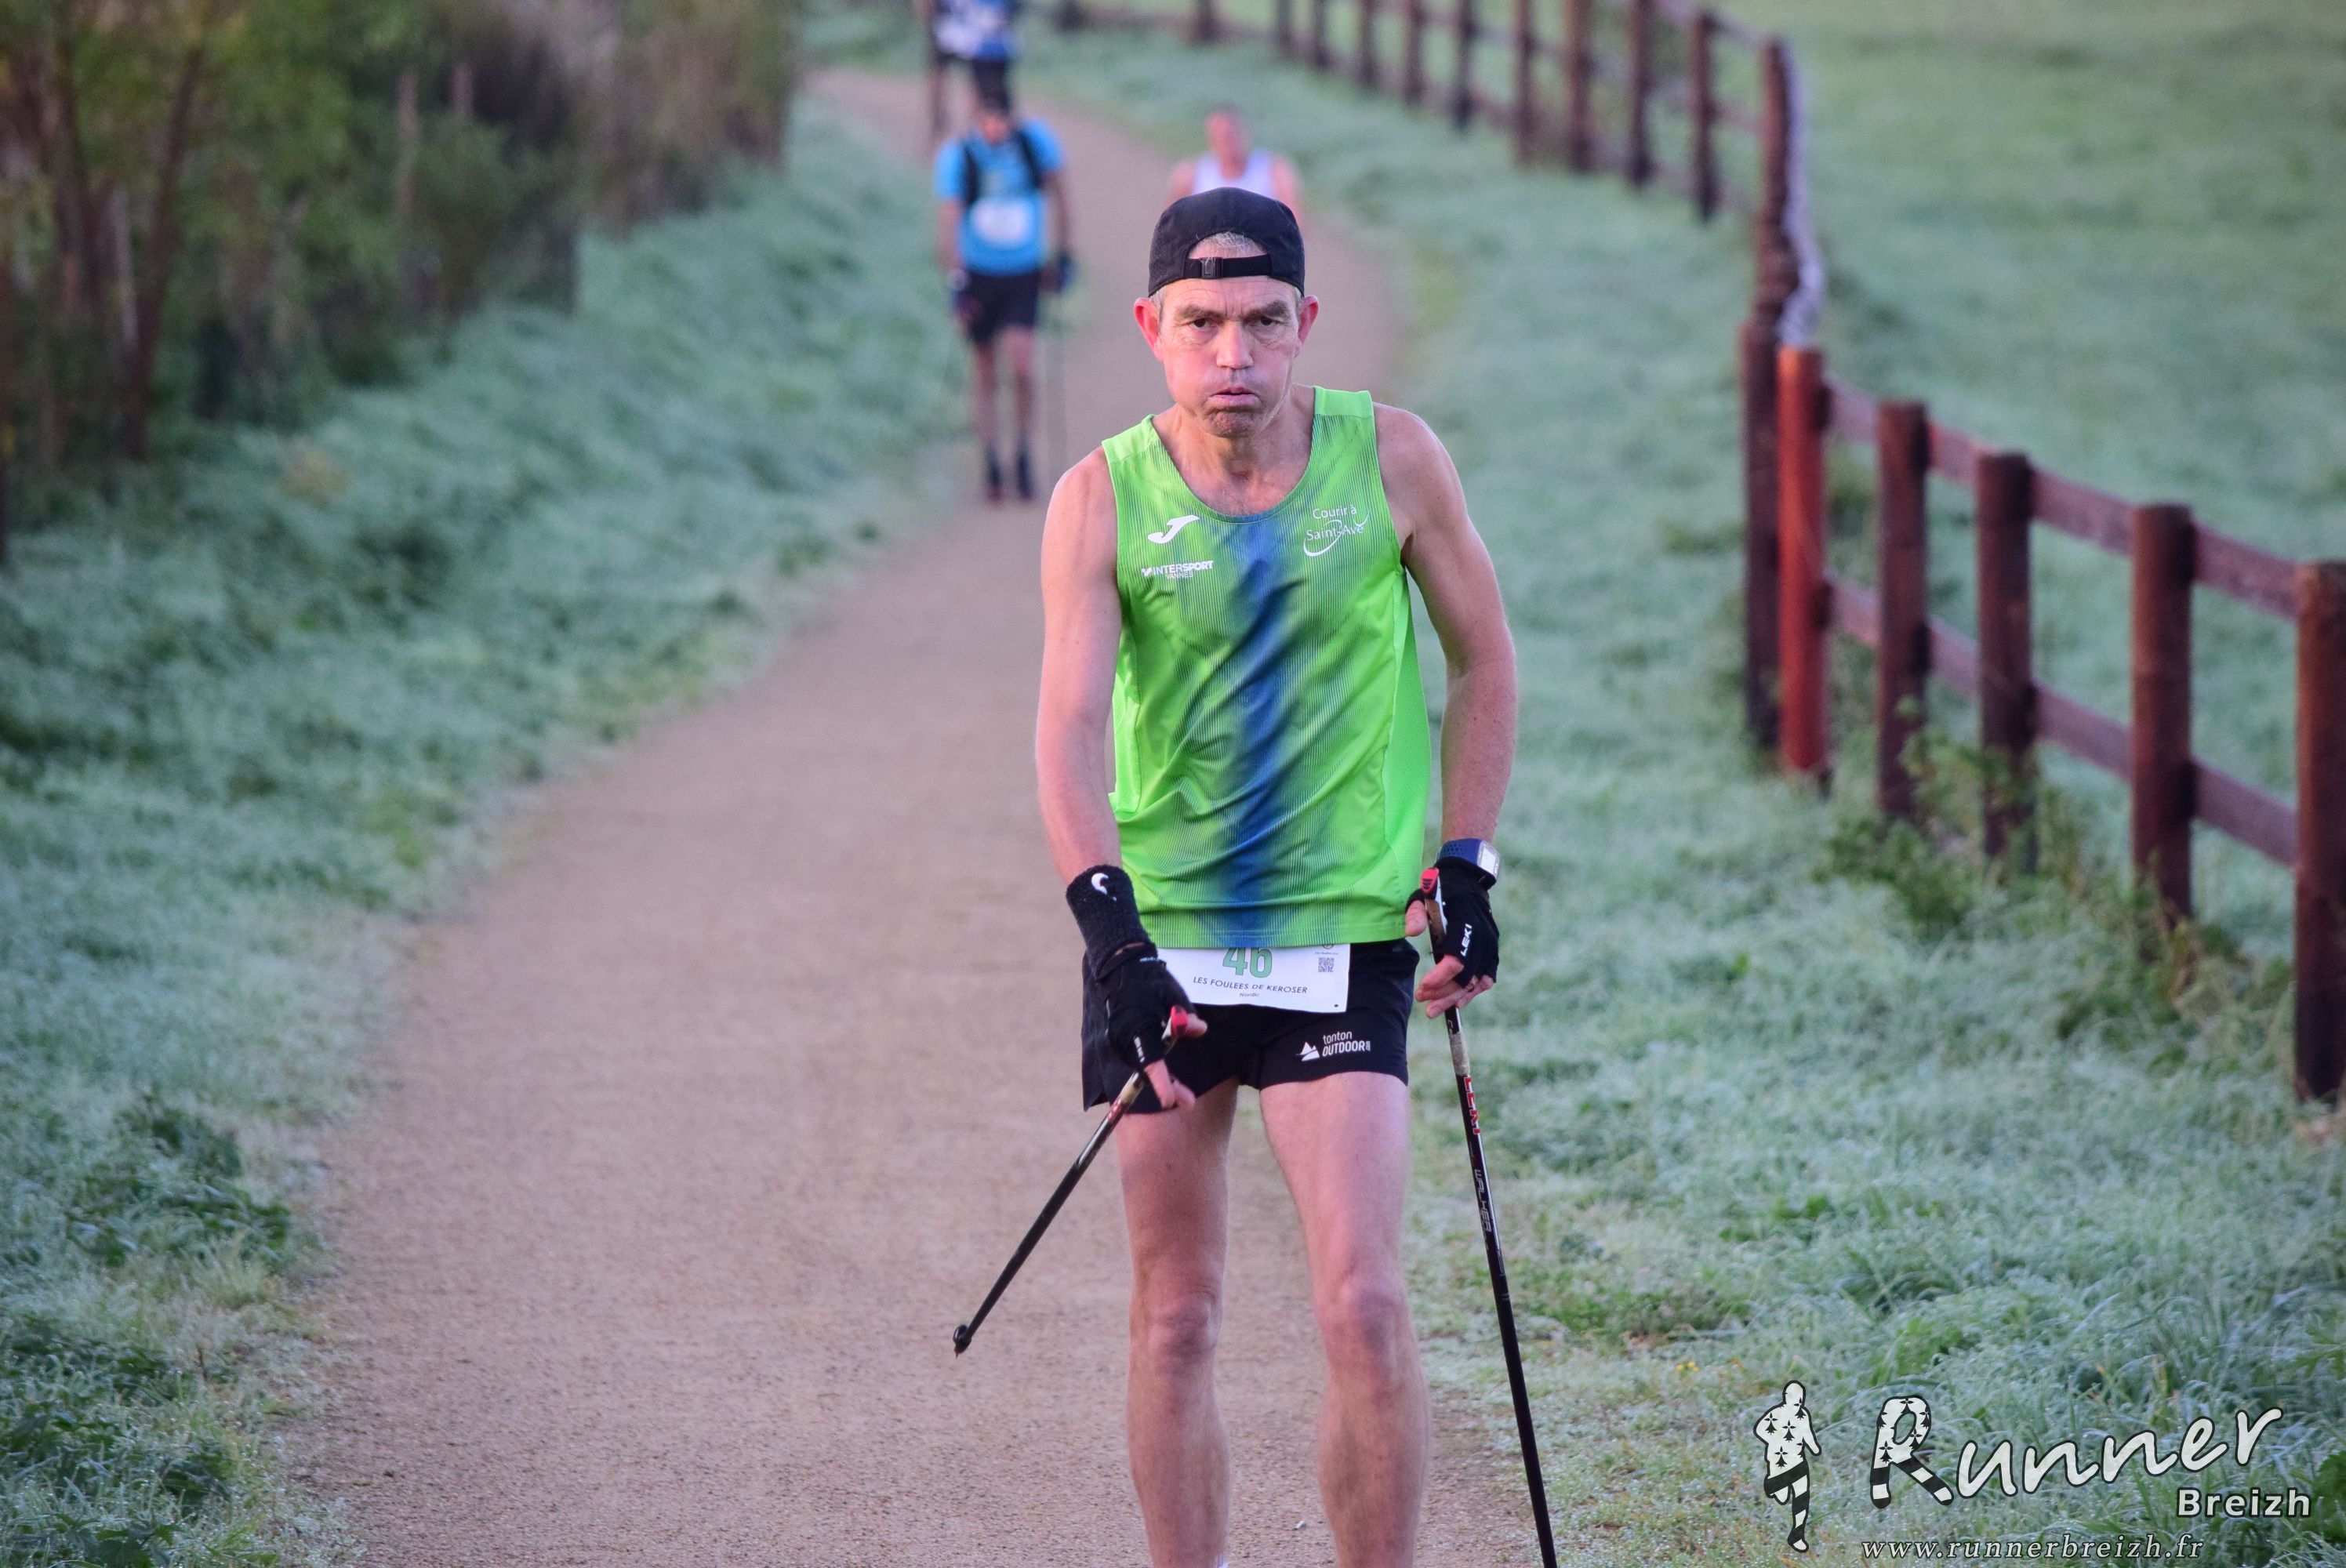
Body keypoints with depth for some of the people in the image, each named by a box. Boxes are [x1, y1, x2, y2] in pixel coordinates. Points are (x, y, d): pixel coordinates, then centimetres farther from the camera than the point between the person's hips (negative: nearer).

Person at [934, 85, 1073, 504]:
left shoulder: (1036, 140, -8)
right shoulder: (957, 155, -13)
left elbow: (1059, 193, 6)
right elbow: (948, 221, -17)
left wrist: (1064, 256, 5)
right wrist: (955, 280, -26)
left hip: (1025, 276, 0)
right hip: (978, 274, 0)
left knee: (1022, 365, -14)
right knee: (985, 375, 3)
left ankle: (1024, 456, 3)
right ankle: (992, 462, 14)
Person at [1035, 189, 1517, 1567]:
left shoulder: (1390, 459, -4)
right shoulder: (1102, 500, -6)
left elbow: (1485, 656, 11)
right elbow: (1071, 726, -15)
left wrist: (1465, 866, 4)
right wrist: (1112, 924, -30)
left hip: (1346, 933, -1)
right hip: (1159, 938, 1)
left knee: (1363, 1304, -13)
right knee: (1176, 1319, 5)